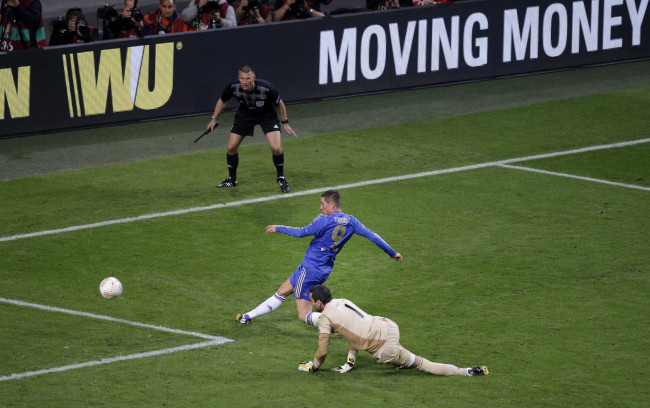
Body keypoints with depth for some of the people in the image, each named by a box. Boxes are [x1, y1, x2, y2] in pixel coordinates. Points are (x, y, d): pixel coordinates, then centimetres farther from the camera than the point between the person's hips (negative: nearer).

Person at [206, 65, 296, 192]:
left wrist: (285, 122, -4)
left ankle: (281, 178, 7)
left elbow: (279, 103, -13)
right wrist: (214, 118, 2)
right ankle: (231, 179, 22)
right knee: (231, 147, -2)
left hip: (267, 115, -3)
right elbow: (222, 101, -2)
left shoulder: (267, 88, -35)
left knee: (276, 148, -19)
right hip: (244, 114, 3)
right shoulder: (233, 87, -27)